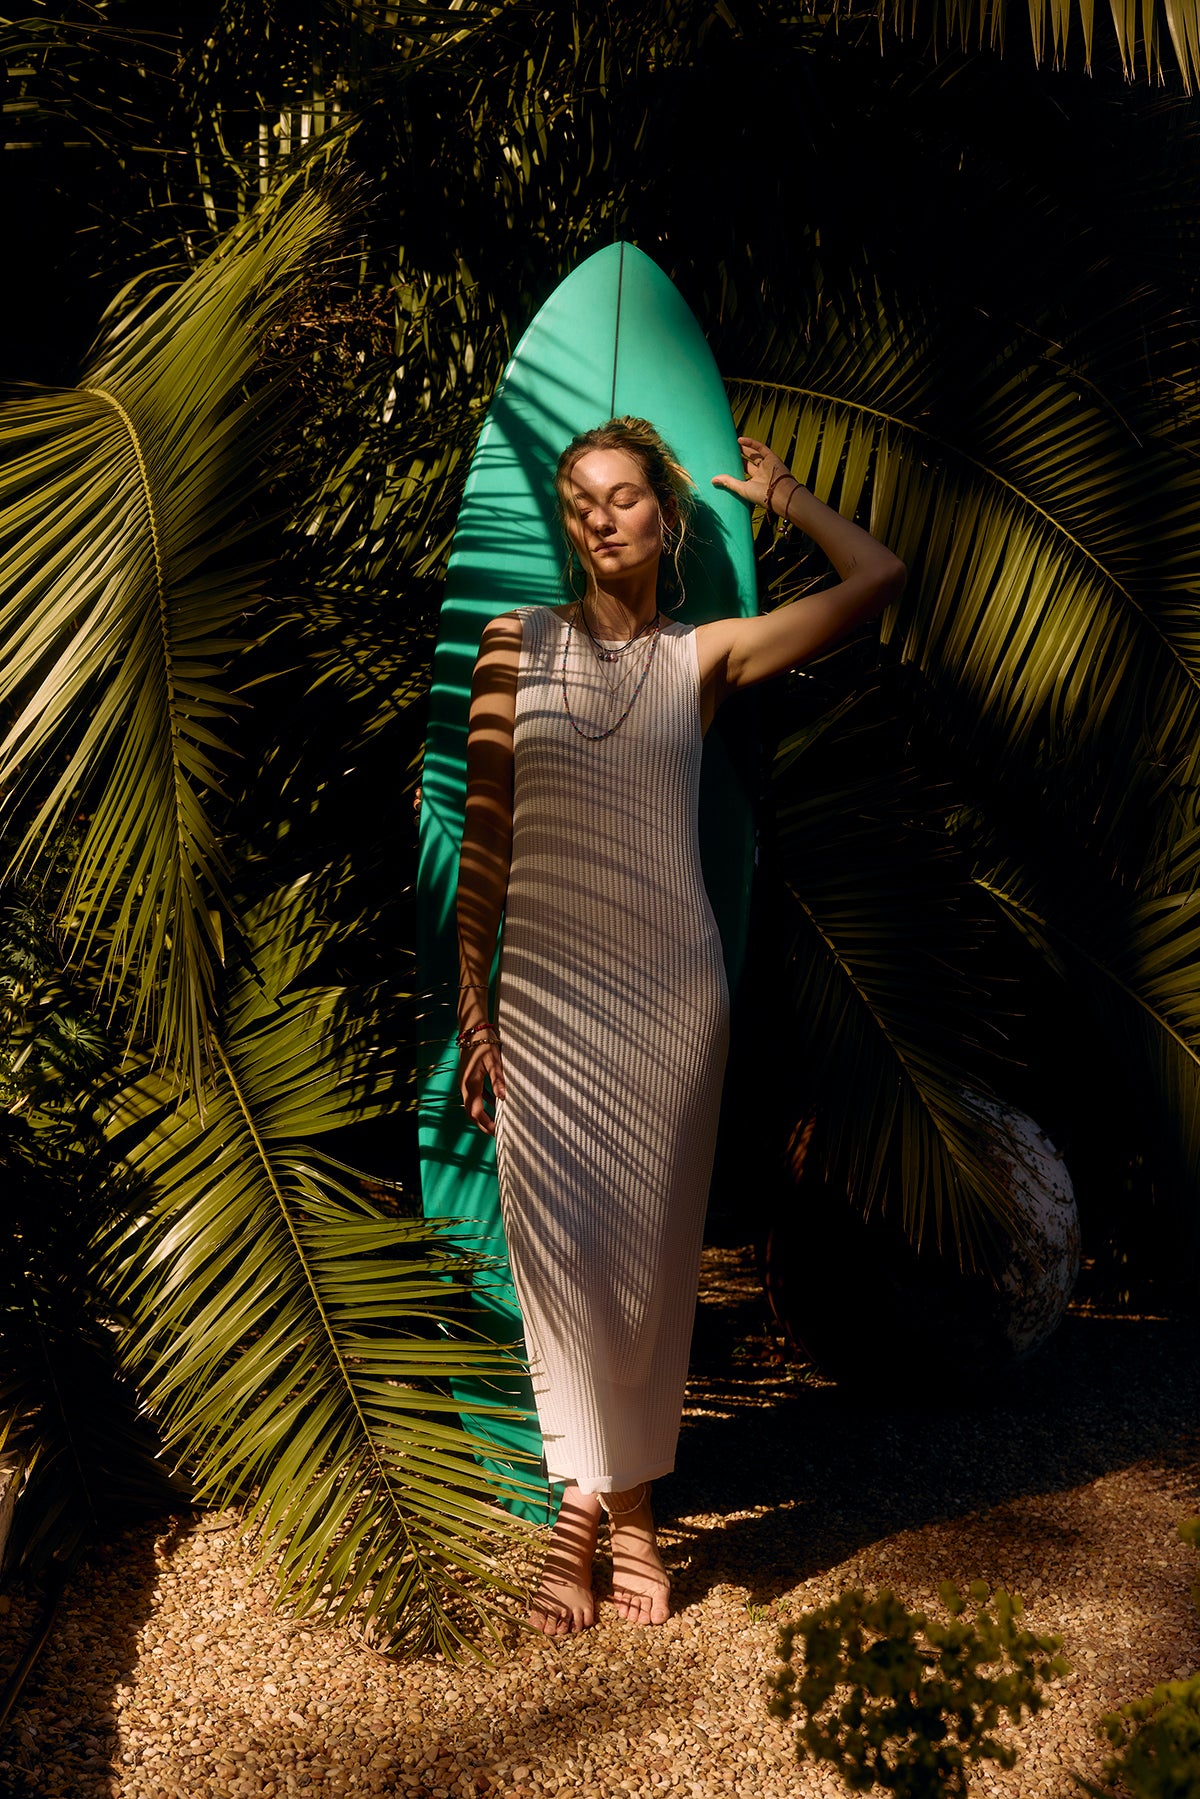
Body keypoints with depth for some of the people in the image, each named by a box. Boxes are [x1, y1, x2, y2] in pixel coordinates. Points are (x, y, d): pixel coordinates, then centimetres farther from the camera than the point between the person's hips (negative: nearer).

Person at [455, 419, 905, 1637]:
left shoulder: (704, 656, 6)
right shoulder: (518, 642, 6)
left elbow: (880, 579, 2)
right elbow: (485, 827, 5)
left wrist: (783, 498, 16)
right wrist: (470, 999, 1)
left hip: (670, 988, 0)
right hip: (547, 988, 0)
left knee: (653, 1245, 4)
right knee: (557, 1239, -3)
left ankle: (625, 1499, 18)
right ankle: (588, 1499, 11)